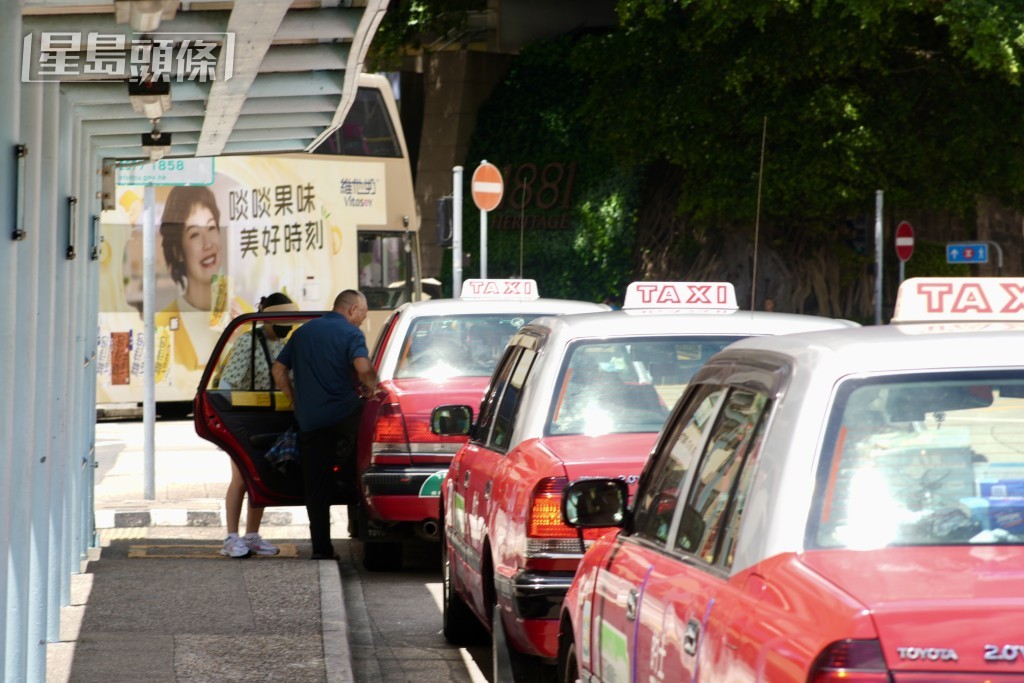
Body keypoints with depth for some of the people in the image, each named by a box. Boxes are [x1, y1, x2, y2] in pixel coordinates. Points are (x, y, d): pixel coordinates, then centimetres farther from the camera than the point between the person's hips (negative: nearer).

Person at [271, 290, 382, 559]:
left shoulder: (303, 332, 16)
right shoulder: (351, 333, -3)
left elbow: (278, 370, 16)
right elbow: (363, 368, -20)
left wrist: (295, 401, 20)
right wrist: (371, 386, -1)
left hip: (309, 422, 6)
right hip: (344, 414, -5)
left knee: (316, 487, 6)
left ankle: (321, 547, 6)